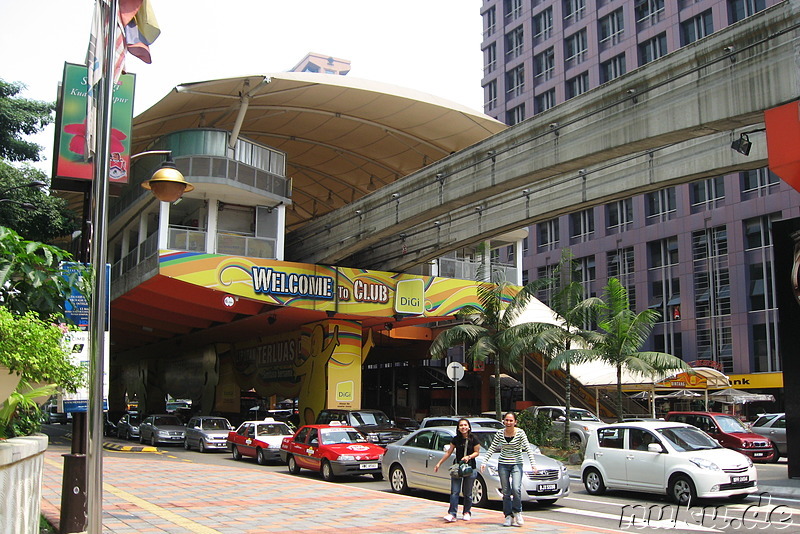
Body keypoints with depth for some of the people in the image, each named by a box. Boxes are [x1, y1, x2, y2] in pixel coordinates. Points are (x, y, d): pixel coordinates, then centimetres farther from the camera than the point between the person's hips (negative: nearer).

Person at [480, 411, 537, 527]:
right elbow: (491, 449, 4)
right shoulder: (500, 433, 1)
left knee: (516, 489, -19)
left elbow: (528, 449, -11)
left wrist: (533, 463, -21)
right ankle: (508, 516, 11)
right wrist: (484, 462, -5)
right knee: (506, 492, 2)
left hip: (517, 464, -2)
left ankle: (517, 512, 2)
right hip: (503, 464, 3)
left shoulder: (520, 433, -6)